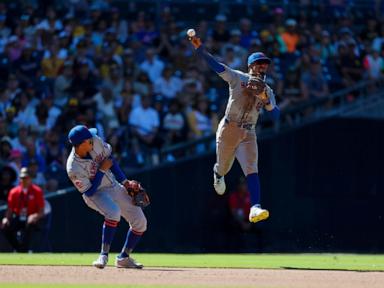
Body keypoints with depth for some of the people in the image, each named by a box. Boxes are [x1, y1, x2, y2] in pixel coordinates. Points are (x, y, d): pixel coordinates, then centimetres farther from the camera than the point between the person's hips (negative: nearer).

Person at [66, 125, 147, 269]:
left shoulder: (96, 141, -16)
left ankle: (123, 258, 18)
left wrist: (125, 182, -3)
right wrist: (101, 170, -26)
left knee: (140, 222, 2)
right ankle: (104, 255, -25)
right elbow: (89, 192, -24)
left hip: (115, 187, 6)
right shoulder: (73, 168, -31)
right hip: (96, 194, -6)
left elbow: (110, 159, 1)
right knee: (113, 212, -37)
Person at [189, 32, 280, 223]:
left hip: (248, 134, 2)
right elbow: (216, 65, -15)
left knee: (252, 171, -16)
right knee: (224, 168, 15)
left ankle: (255, 208, -29)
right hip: (228, 130, -2)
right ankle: (218, 173, 55)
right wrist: (199, 48, -28)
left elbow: (276, 115, 0)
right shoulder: (237, 78, -3)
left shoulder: (267, 91, 7)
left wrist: (265, 100, -18)